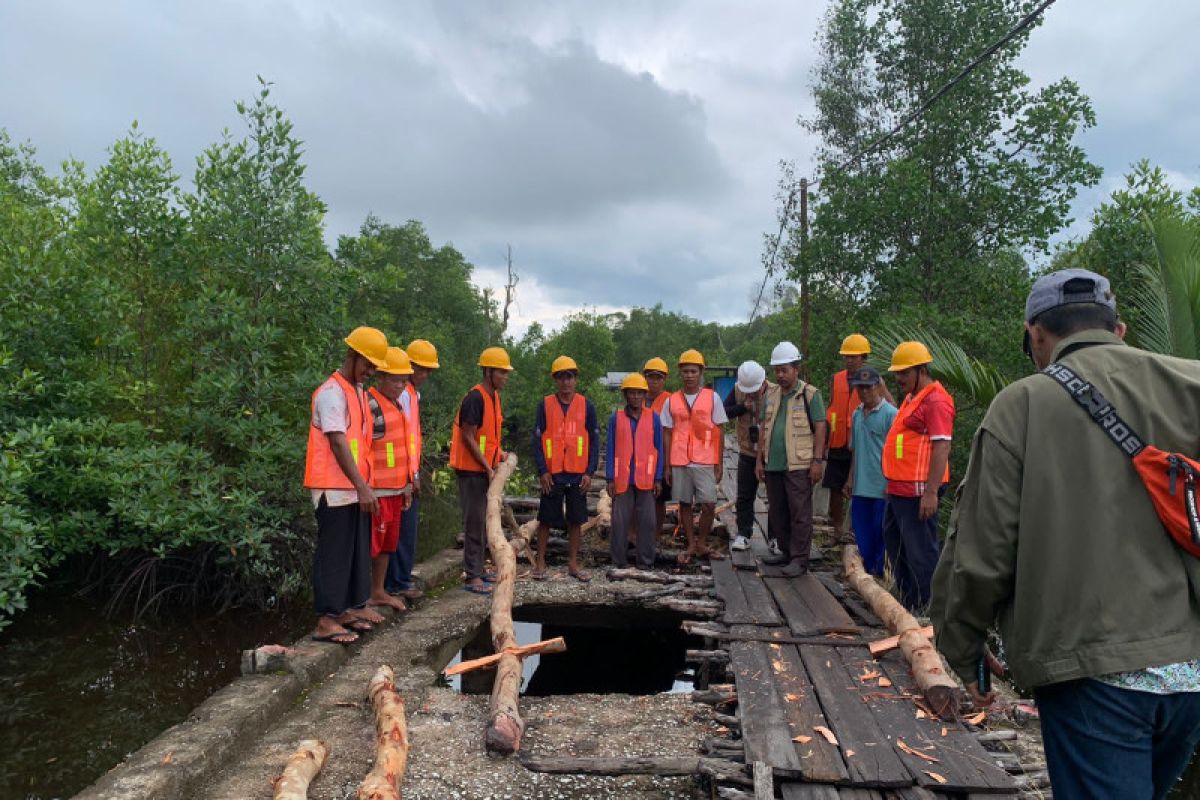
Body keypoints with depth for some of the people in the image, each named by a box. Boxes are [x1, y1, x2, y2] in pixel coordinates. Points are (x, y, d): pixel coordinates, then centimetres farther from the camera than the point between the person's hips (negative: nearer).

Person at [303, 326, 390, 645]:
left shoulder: (359, 391, 14)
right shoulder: (332, 392, -14)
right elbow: (338, 443, -20)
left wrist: (364, 486, 14)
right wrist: (362, 487, -22)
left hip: (356, 489, 9)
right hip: (335, 490, -9)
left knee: (358, 551, 14)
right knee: (333, 554, -3)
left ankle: (352, 607, 25)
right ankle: (326, 621, 5)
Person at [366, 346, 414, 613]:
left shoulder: (396, 404, 14)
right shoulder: (370, 404, -14)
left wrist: (407, 484, 20)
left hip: (395, 489, 9)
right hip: (377, 490, -9)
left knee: (388, 543, 17)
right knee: (370, 544, -3)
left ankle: (378, 592, 30)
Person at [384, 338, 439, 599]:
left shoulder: (413, 393, 17)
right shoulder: (403, 394, -14)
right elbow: (402, 437, -18)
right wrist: (413, 475, -16)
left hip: (409, 473, 9)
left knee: (406, 529, 13)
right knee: (404, 529, -2)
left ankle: (398, 579, 22)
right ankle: (399, 583, 7)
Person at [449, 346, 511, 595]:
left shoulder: (494, 397, 10)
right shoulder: (475, 399, -18)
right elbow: (468, 437, -18)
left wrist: (500, 452, 5)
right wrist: (488, 468, -17)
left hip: (486, 469, 9)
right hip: (472, 470, -9)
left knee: (484, 521, 14)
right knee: (475, 522, -5)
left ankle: (478, 569, 25)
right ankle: (472, 577, 2)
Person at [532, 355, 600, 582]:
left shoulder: (586, 406, 3)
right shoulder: (545, 405, 1)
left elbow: (594, 440, 4)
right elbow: (537, 439, -1)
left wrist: (589, 472, -4)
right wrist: (542, 471, -9)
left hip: (578, 474, 1)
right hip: (552, 474, -1)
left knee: (576, 520, 7)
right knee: (546, 519, 6)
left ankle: (573, 564, 19)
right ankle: (540, 563, 18)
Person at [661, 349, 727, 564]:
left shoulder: (712, 397, 3)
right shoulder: (671, 401, 7)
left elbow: (719, 433, 5)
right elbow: (667, 434, 9)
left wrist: (719, 465, 1)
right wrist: (667, 466, 5)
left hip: (705, 462, -1)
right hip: (679, 463, 2)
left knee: (709, 505, -5)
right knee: (684, 504, 8)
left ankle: (701, 544, 14)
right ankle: (691, 546, 21)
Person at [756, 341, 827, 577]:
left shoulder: (810, 394, -4)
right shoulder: (770, 394, 13)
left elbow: (820, 427, -7)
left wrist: (817, 460, -12)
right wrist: (759, 459, 13)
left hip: (798, 465, -6)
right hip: (773, 465, 6)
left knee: (800, 513, -2)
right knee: (777, 512, 13)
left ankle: (800, 559, 4)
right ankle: (786, 552, 27)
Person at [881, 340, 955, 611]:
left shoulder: (935, 400, -14)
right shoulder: (912, 397, 17)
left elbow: (942, 447, -21)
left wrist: (931, 492, -24)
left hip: (918, 491, -11)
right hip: (899, 489, 11)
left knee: (919, 551, -3)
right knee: (894, 544, 19)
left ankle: (926, 608, 8)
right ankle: (907, 600, 32)